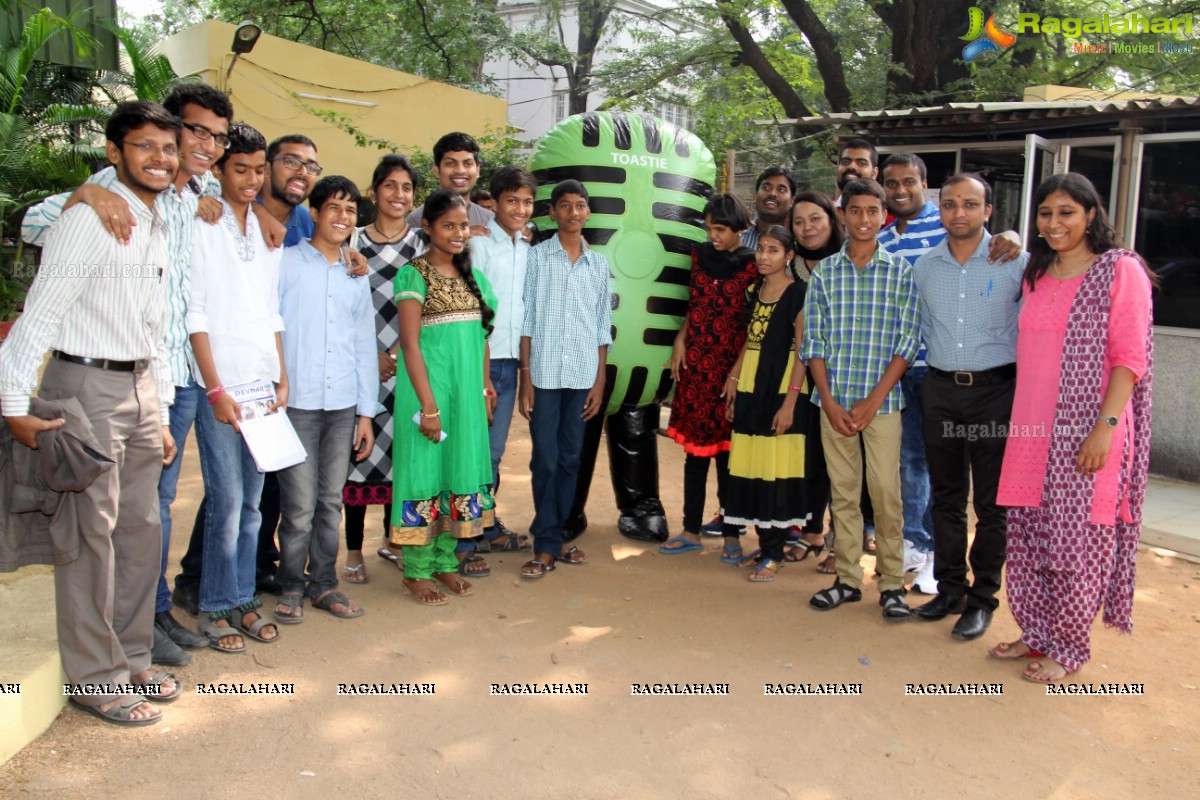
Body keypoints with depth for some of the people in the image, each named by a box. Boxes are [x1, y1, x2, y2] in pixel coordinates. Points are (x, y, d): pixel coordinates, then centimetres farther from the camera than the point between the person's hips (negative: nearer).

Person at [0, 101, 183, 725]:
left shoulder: (157, 227, 15)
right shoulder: (90, 218, -12)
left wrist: (161, 416, 18)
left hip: (140, 387, 8)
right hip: (88, 385, -8)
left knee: (142, 531, 13)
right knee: (91, 535, -1)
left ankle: (131, 659, 26)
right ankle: (95, 678, 11)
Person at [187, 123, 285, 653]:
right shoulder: (201, 227, -3)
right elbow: (194, 314, -8)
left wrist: (282, 380, 9)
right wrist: (216, 389, -12)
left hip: (262, 384, 5)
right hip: (220, 385, -5)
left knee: (251, 502, 9)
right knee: (227, 500, -4)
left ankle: (242, 598, 20)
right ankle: (216, 608, 10)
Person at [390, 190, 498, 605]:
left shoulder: (472, 276, 13)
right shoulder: (414, 274, -7)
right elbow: (410, 343, -12)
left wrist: (485, 389, 11)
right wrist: (429, 404, -16)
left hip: (468, 388, 6)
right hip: (429, 384, -6)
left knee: (462, 469, 10)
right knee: (425, 470, 0)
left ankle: (446, 562, 24)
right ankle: (417, 570, 12)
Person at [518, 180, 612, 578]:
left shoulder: (599, 263, 10)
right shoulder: (537, 256, 2)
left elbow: (603, 326, 11)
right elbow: (527, 320, 1)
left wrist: (600, 381, 6)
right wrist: (525, 376, -5)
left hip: (582, 376, 3)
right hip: (544, 373, -3)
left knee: (570, 459, 8)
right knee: (545, 460, -2)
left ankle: (552, 539, 19)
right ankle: (548, 546, 7)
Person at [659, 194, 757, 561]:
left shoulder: (750, 265, -4)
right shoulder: (700, 256, 9)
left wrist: (739, 371, -13)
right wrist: (680, 341, 4)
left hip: (731, 366, -4)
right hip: (695, 365, 4)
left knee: (728, 451, 1)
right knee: (695, 450, 8)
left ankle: (732, 535, 13)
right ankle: (691, 531, 18)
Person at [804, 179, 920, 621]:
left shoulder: (901, 271, 1)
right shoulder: (824, 272, 5)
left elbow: (907, 342, -3)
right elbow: (814, 341, 3)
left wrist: (873, 401, -10)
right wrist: (829, 402, -6)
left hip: (882, 400, -2)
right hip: (833, 400, 2)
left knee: (886, 492, -1)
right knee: (843, 491, 8)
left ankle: (892, 584, 11)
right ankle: (848, 578, 19)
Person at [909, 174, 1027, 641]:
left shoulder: (1015, 264, -5)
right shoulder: (923, 268, 7)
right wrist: (940, 362, 13)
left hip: (995, 391, -4)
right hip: (940, 391, 4)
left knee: (991, 502, 3)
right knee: (946, 496, 12)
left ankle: (982, 599, 14)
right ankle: (950, 588, 24)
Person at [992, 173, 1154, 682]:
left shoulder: (1120, 271, -6)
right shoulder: (1037, 275, 14)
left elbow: (1130, 357, -12)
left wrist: (1106, 426, -18)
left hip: (1085, 434, -6)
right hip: (1032, 430, 6)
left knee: (1076, 542, 3)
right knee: (1028, 538, 11)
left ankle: (1068, 649, 18)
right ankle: (1037, 634, 27)